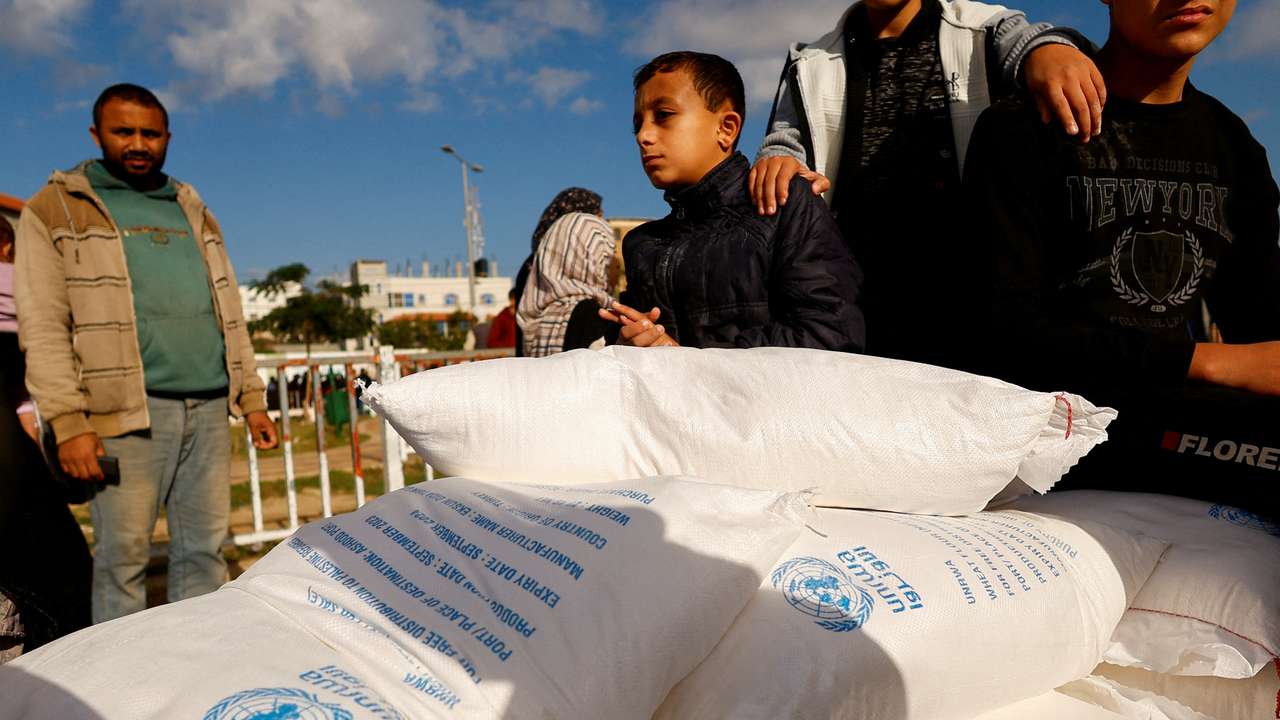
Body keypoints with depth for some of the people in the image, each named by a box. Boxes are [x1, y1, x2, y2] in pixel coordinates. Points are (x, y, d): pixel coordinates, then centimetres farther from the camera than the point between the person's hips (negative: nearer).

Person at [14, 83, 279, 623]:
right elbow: (43, 327, -3)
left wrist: (252, 399, 14)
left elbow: (229, 312, 20)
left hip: (210, 407, 4)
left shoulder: (193, 212, 20)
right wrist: (67, 423, -12)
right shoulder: (58, 209, 5)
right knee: (123, 557, -1)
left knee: (204, 550, 6)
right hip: (129, 413, -4)